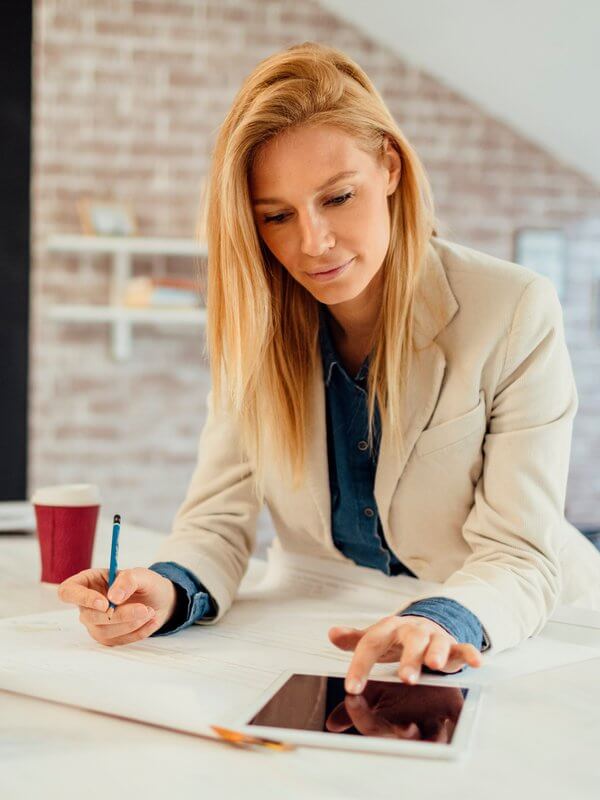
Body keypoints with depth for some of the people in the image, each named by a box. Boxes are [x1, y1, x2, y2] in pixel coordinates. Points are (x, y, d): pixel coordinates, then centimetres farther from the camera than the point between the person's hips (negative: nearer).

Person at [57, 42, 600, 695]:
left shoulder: (515, 315, -14)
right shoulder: (252, 323, -3)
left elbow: (520, 557, -19)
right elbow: (221, 517, -6)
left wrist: (445, 622, -40)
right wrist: (170, 591, -28)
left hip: (521, 640, -4)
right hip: (334, 646, 5)